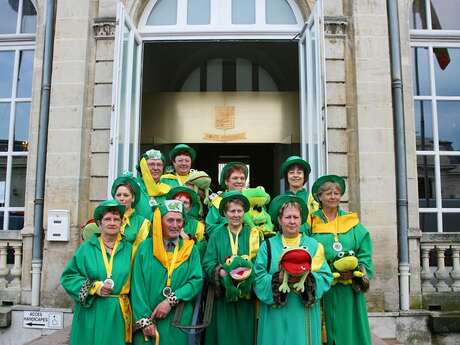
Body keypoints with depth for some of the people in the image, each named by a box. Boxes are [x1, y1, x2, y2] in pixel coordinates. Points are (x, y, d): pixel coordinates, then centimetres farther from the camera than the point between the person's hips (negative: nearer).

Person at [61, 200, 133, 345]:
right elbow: (68, 276, 0)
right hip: (91, 315, 0)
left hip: (118, 315, 1)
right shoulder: (86, 248, 2)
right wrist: (94, 287, -11)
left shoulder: (128, 249, 3)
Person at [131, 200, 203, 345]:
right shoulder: (145, 247, 1)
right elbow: (137, 286, -4)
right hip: (149, 321, -1)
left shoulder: (190, 249, 5)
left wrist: (171, 301, -17)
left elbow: (197, 280, -6)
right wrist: (144, 320, -11)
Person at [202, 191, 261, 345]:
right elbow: (208, 264, -4)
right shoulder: (217, 235, 2)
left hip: (247, 296, 0)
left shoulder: (252, 234, 2)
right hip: (223, 297, 0)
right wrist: (221, 272, -22)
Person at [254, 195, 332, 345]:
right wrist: (279, 278, -20)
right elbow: (258, 279, -5)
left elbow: (326, 277, -1)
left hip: (305, 315, 1)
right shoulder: (268, 246, 4)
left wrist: (308, 279, -18)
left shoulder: (313, 245, 6)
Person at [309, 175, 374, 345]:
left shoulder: (352, 222, 8)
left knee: (349, 330, 7)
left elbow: (365, 252, 4)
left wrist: (355, 272, -12)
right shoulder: (311, 223, 1)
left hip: (350, 290, 2)